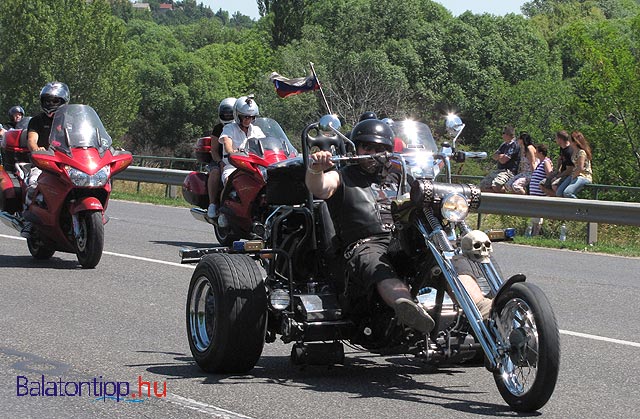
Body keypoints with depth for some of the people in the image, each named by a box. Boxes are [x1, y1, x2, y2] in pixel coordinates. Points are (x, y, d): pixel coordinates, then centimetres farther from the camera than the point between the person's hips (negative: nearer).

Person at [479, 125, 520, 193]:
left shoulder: (514, 145, -11)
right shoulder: (504, 145, 19)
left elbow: (503, 160, -16)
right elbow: (494, 156, 15)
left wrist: (498, 156, 5)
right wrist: (500, 156, -5)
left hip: (509, 171, -9)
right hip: (499, 171, 9)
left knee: (496, 186, -33)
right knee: (482, 186, -2)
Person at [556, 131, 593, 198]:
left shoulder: (581, 152, -14)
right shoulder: (574, 151, 14)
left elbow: (580, 168, -20)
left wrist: (573, 176, -9)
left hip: (583, 177, -10)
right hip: (575, 176, 10)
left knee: (567, 193, -31)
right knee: (559, 193, -5)